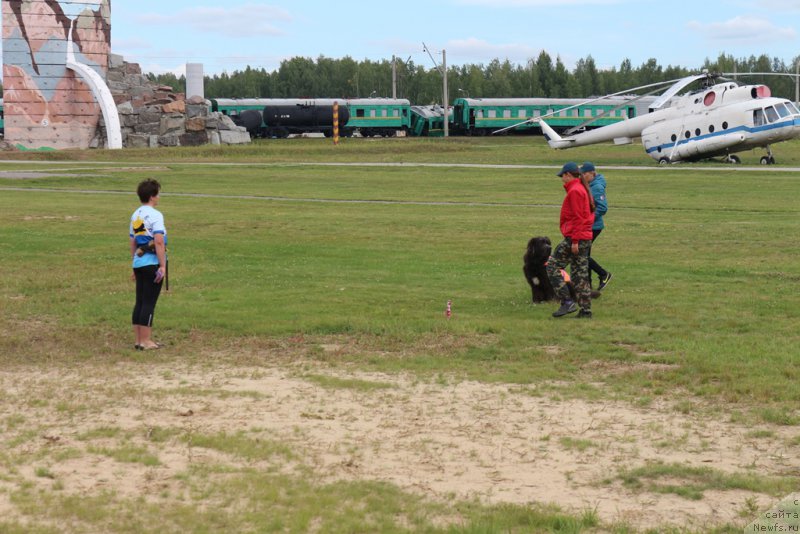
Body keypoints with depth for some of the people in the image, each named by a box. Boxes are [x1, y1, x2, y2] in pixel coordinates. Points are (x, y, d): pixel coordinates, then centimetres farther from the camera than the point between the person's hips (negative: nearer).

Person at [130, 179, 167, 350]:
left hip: (139, 263, 8)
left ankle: (138, 339, 15)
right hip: (153, 263, -8)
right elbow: (159, 242, -20)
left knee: (140, 302, 11)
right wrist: (163, 266, -18)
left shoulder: (135, 215, 15)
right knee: (149, 302, -4)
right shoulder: (155, 215, -11)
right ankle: (145, 341, -1)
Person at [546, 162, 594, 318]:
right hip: (586, 238, 9)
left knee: (552, 266, -4)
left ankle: (567, 302, -10)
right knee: (580, 274, 10)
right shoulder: (583, 189, 17)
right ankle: (586, 310, 9)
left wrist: (574, 240, -19)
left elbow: (577, 218, -18)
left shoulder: (574, 191, -12)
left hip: (574, 239, -9)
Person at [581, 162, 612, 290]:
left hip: (593, 227, -9)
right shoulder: (587, 186, 11)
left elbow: (603, 208, -22)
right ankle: (587, 284, 19)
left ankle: (604, 274, 5)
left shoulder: (597, 187, -16)